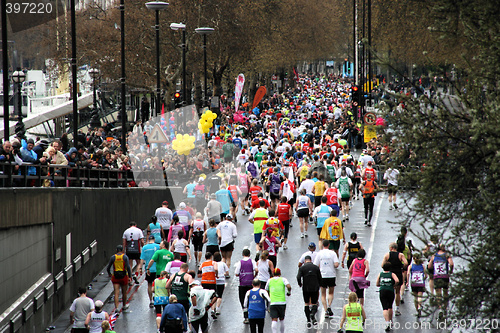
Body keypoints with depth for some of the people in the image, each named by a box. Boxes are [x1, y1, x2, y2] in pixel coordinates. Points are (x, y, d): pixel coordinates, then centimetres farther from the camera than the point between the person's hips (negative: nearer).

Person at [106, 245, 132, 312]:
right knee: (124, 292, 16)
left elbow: (108, 268, 5)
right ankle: (124, 306, 33)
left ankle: (116, 307, -16)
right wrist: (130, 276, -8)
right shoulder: (125, 257, -3)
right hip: (123, 276, -1)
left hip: (115, 276, 1)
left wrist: (109, 274, 24)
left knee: (116, 293, -3)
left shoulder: (113, 257, 1)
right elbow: (128, 267, -12)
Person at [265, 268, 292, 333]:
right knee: (282, 319, 18)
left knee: (274, 320, -9)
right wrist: (289, 292, 7)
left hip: (273, 303, 0)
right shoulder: (283, 279, 5)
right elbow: (289, 286, -12)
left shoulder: (269, 280, 10)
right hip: (282, 302, 0)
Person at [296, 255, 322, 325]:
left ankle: (308, 320, 8)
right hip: (315, 288, 0)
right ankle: (313, 313, -23)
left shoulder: (302, 268, -3)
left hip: (306, 288, 0)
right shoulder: (316, 267, 2)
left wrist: (300, 284, 5)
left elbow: (298, 277, -14)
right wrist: (319, 286, 18)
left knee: (306, 303, 12)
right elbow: (320, 278, 3)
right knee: (314, 303, 8)